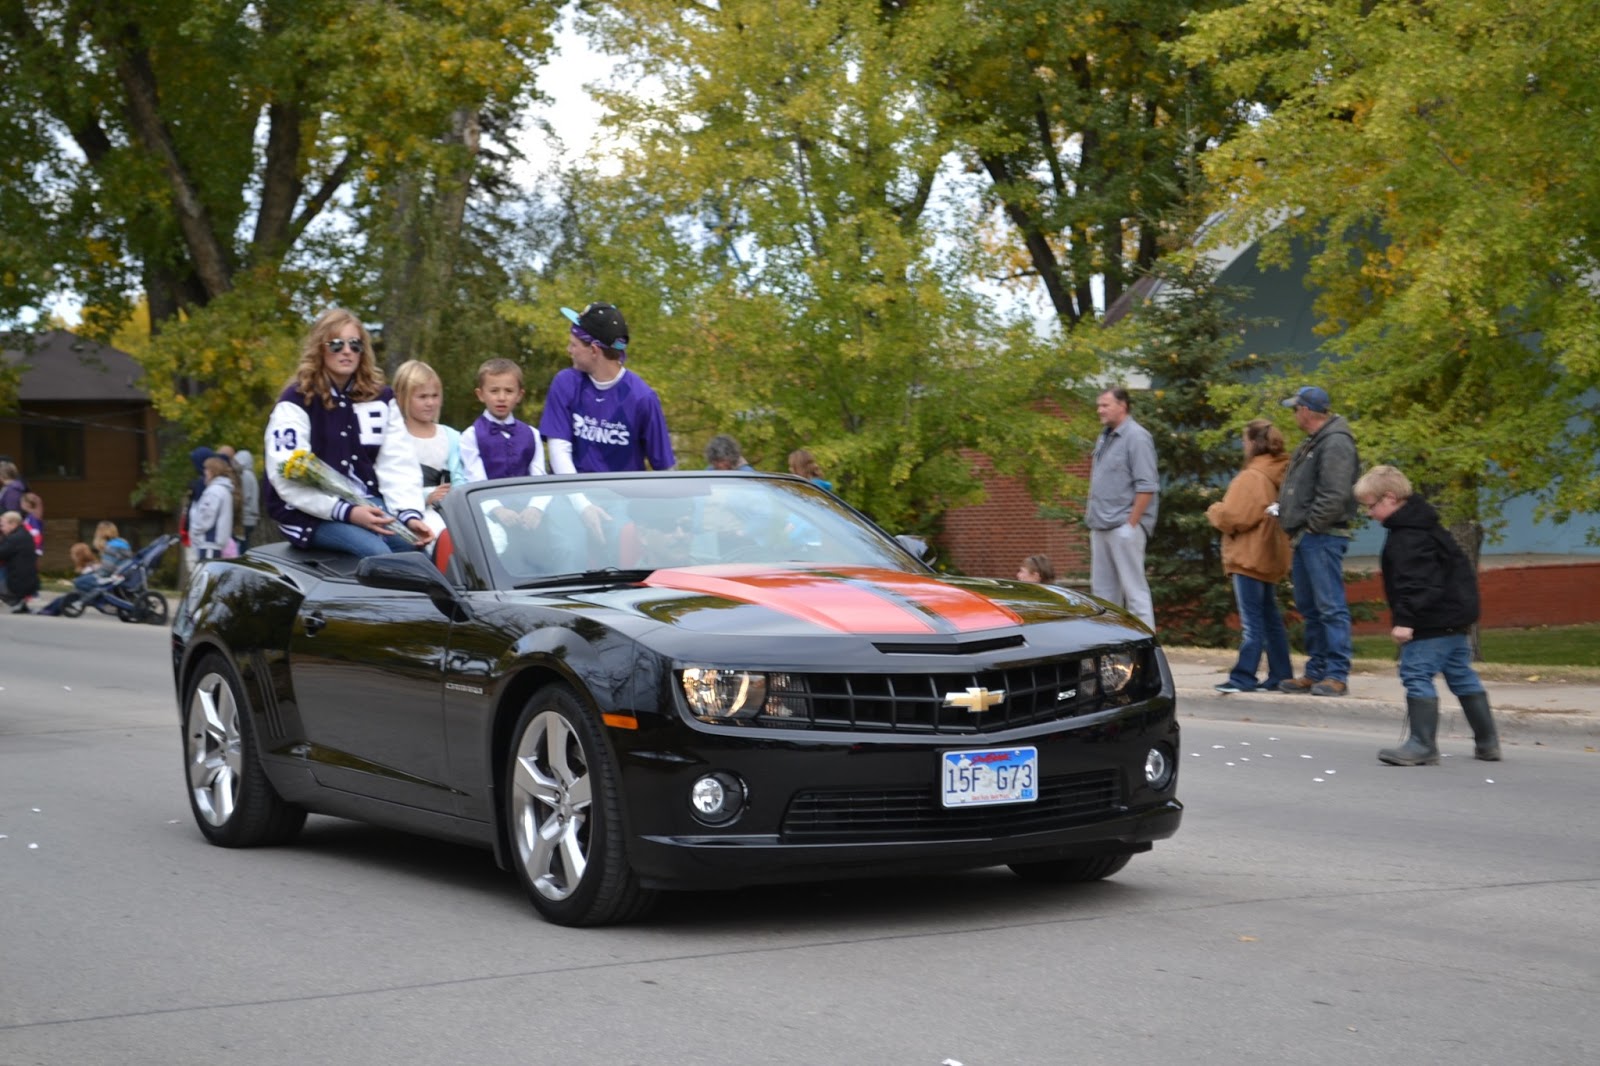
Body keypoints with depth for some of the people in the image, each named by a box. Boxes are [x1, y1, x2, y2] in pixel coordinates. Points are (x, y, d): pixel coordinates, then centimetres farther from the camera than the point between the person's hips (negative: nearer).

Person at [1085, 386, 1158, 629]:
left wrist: (1131, 524, -18)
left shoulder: (1136, 437, -11)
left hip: (1124, 526, -9)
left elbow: (1147, 486, -17)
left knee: (1134, 588, -6)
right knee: (1102, 589, 11)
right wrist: (1092, 512, 14)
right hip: (1101, 526, 9)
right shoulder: (1105, 438, 15)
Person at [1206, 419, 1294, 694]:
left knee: (1252, 620, -9)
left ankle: (1244, 677, -8)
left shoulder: (1251, 477, -17)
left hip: (1249, 557, -9)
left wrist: (1214, 511, 0)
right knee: (1271, 618, 14)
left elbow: (1233, 517, -21)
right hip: (1270, 556, 9)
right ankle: (1280, 674, 18)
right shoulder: (1279, 474, 10)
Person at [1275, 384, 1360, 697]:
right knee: (1309, 608, 14)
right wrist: (1294, 528, 11)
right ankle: (1316, 671, 21)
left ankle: (1337, 674, -9)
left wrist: (1309, 525, -16)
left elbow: (1335, 495, -23)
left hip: (1323, 538, -11)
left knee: (1330, 607, -9)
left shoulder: (1336, 444, -14)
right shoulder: (1311, 443, 19)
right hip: (1306, 539, 11)